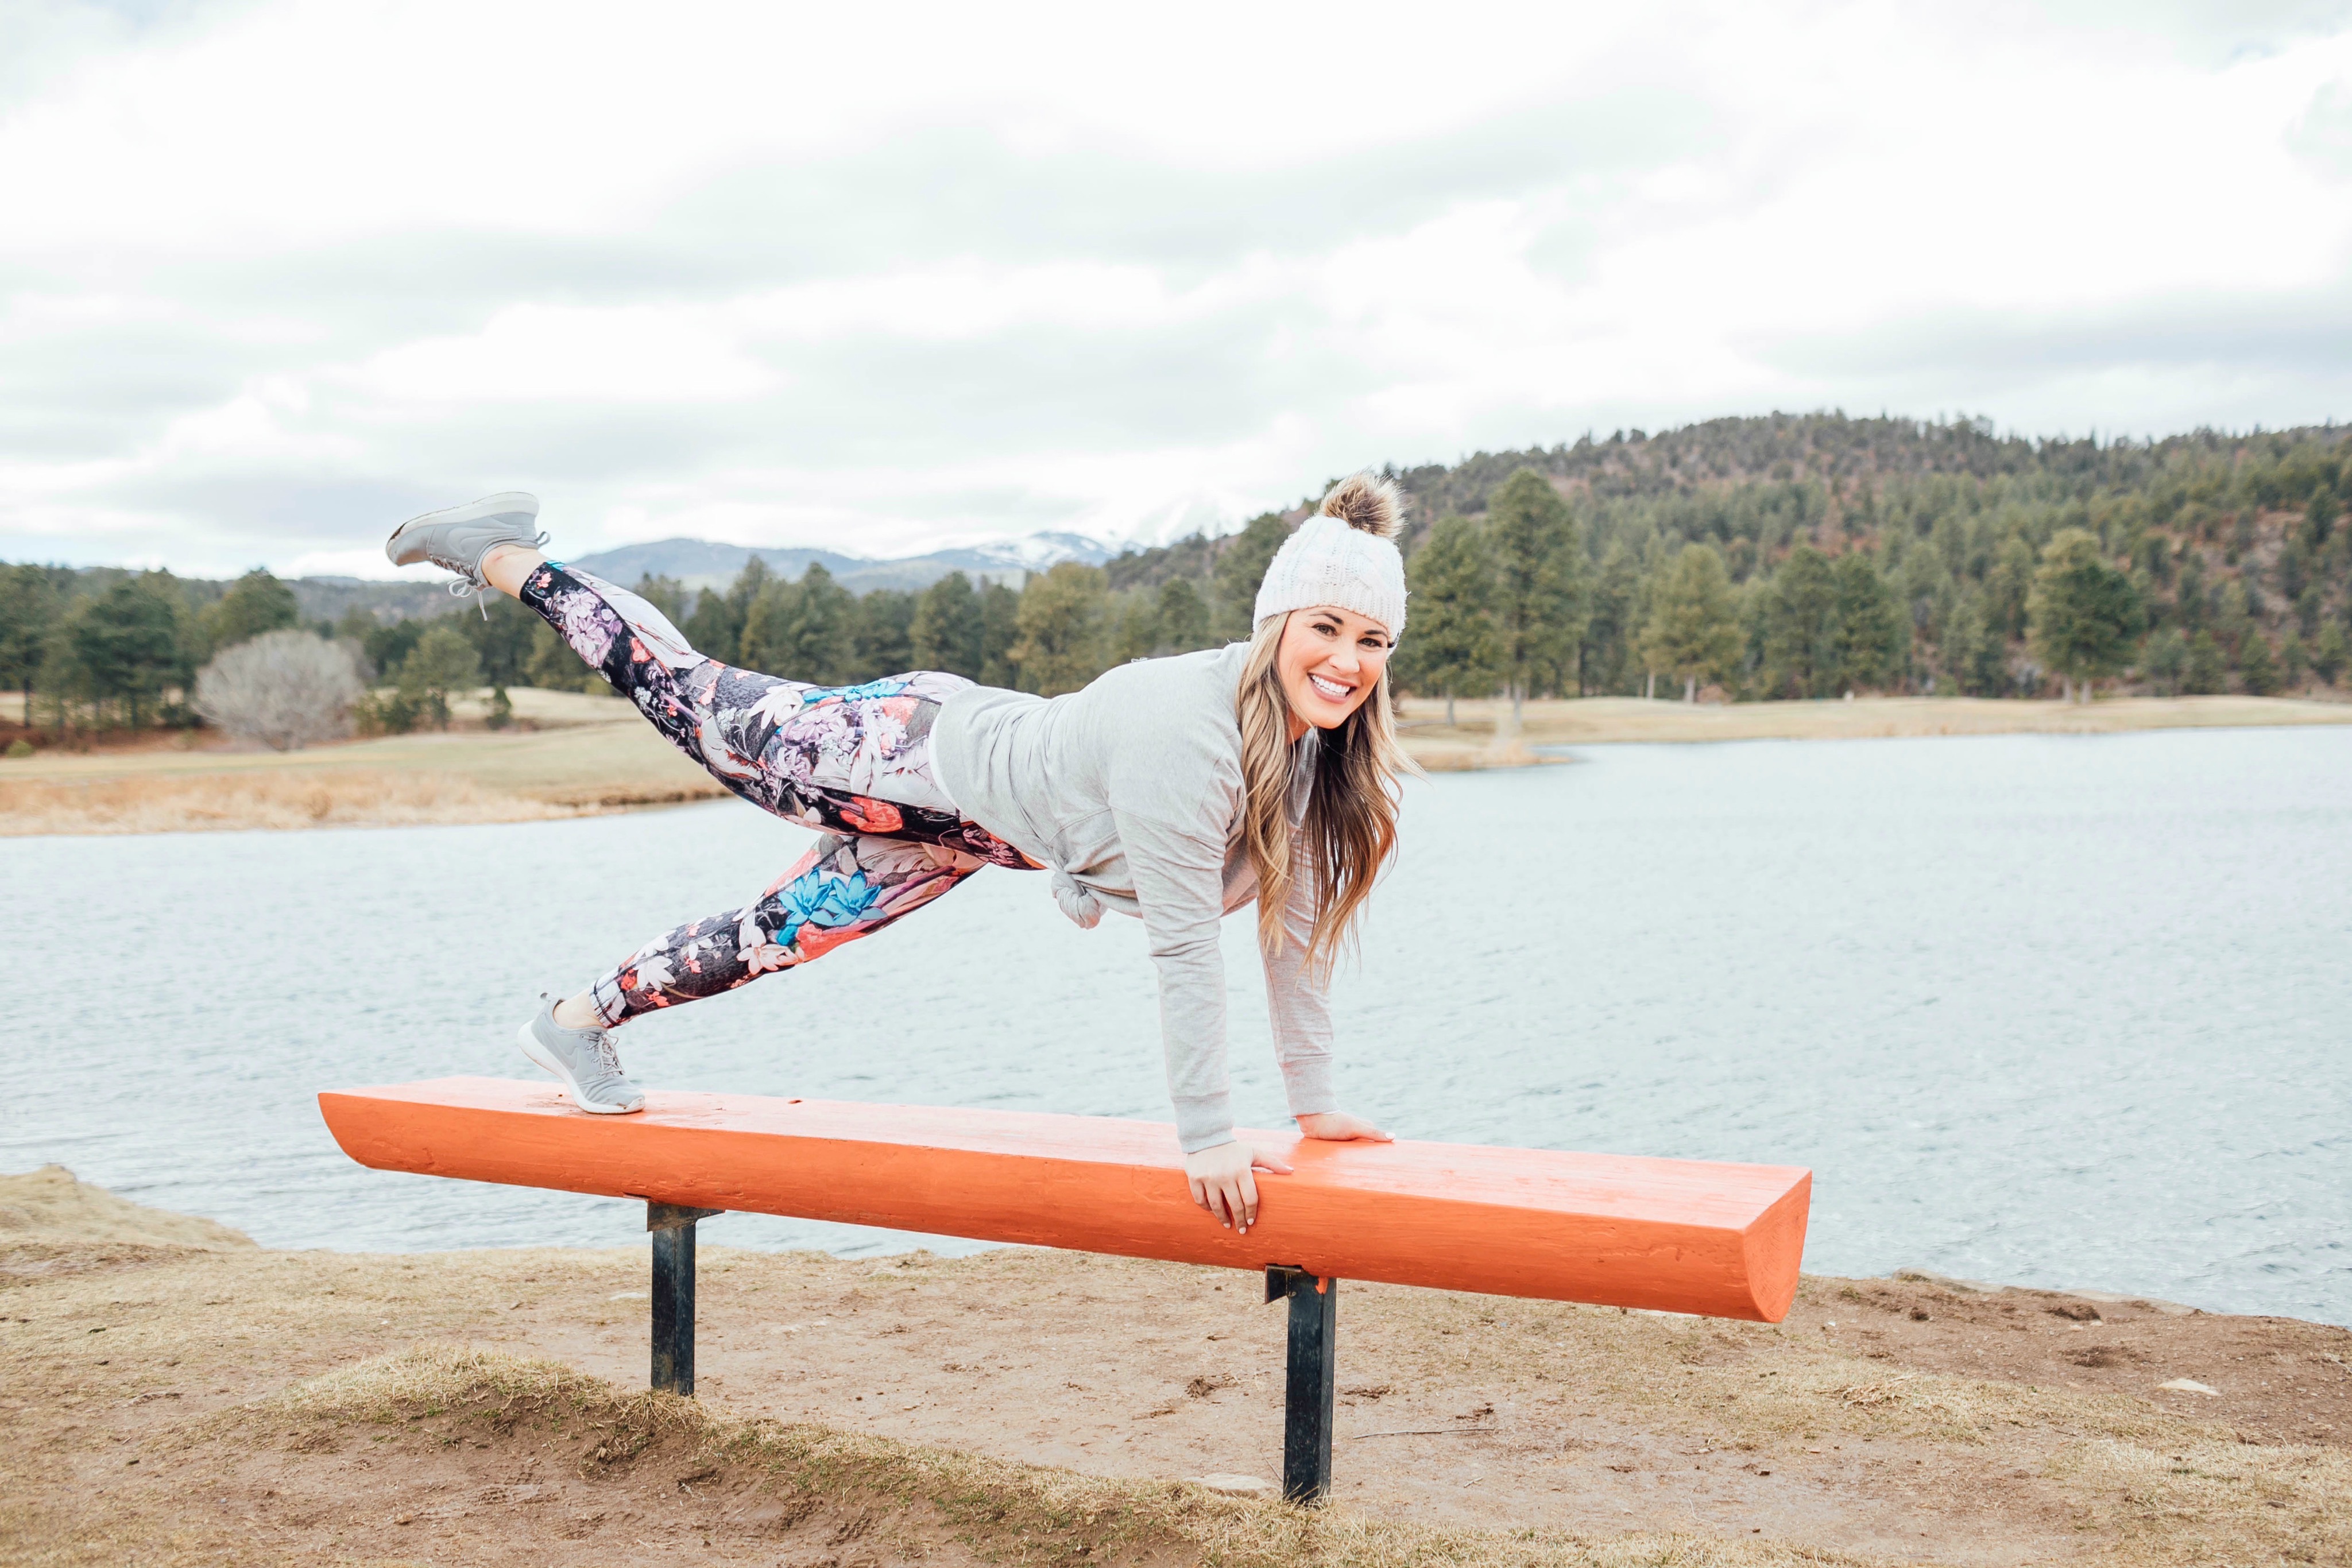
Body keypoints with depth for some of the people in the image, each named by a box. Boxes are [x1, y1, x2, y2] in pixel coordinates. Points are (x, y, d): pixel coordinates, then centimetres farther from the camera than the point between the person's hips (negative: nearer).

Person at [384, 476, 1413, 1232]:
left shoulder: (1327, 748, -14)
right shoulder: (1185, 729, -38)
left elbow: (1298, 914, -4)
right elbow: (1183, 945, -37)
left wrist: (1315, 1100, -2)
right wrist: (1207, 1139, -32)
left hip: (973, 830, 7)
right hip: (919, 752, -6)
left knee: (778, 936, 21)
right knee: (691, 706, 11)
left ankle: (583, 1018, 44)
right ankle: (506, 560, 33)